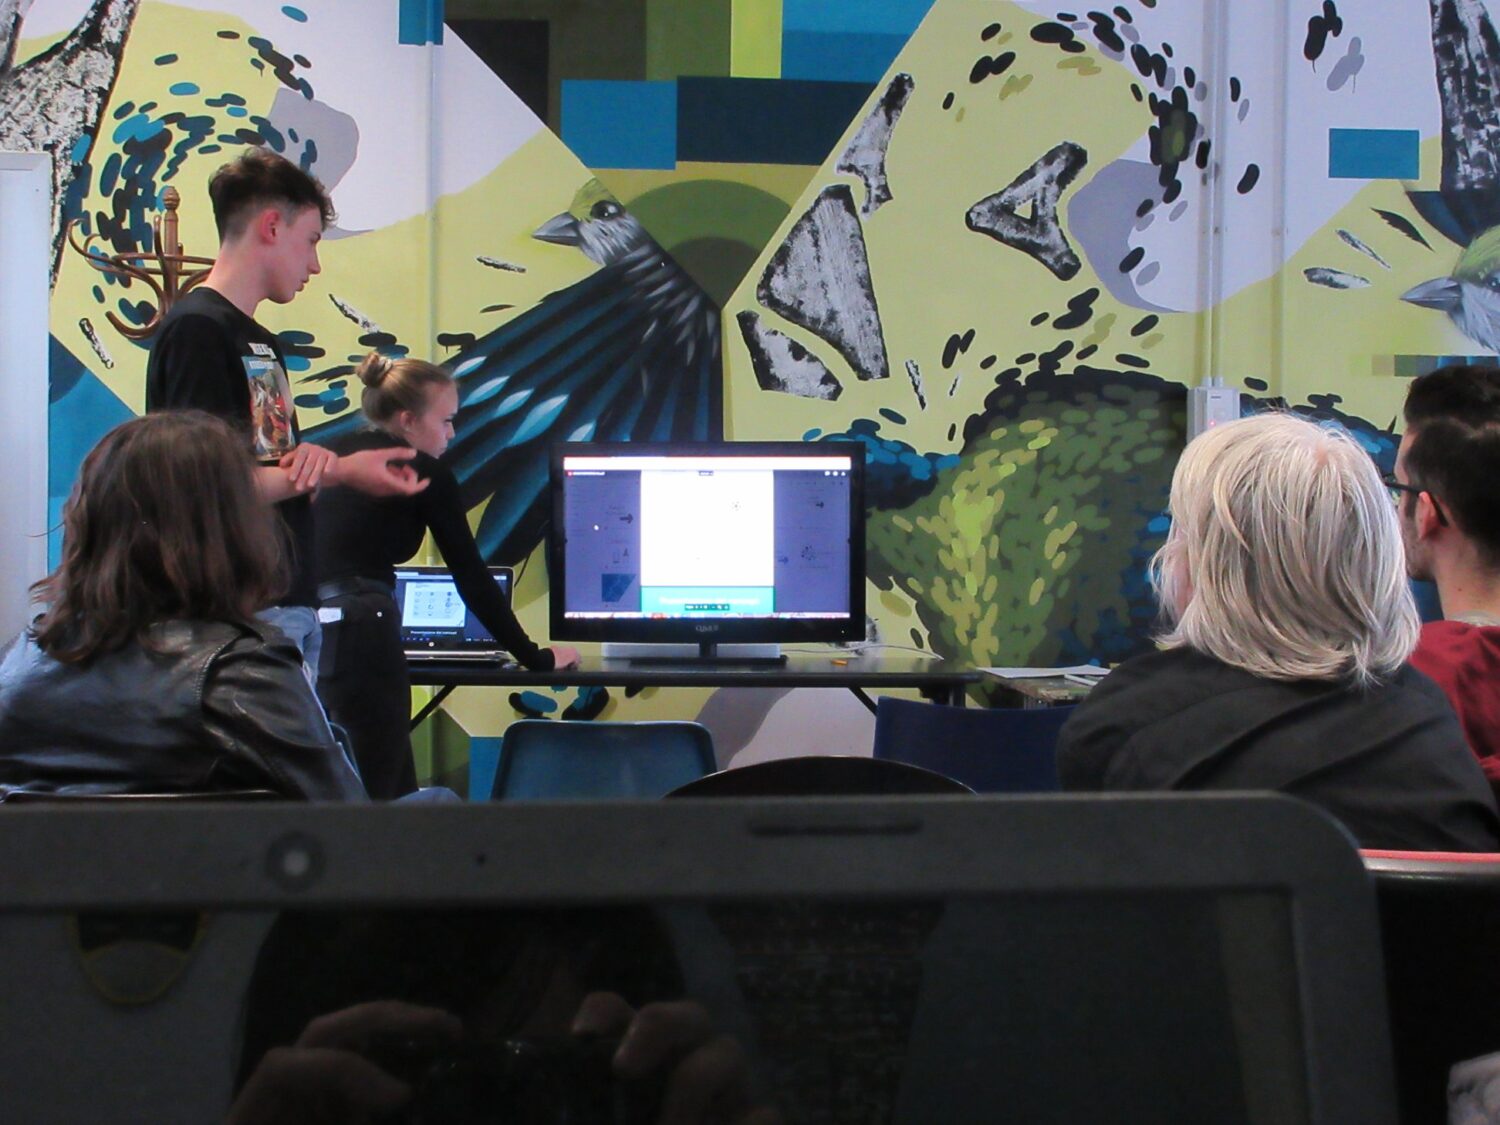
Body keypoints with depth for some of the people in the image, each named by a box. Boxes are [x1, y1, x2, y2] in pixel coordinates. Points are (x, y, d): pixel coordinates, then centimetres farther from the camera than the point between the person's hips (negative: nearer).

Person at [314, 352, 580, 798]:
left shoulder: (334, 456, 20)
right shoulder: (426, 474, 3)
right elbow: (472, 579, 4)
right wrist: (536, 657, 11)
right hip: (359, 635, -6)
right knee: (376, 798, -1)